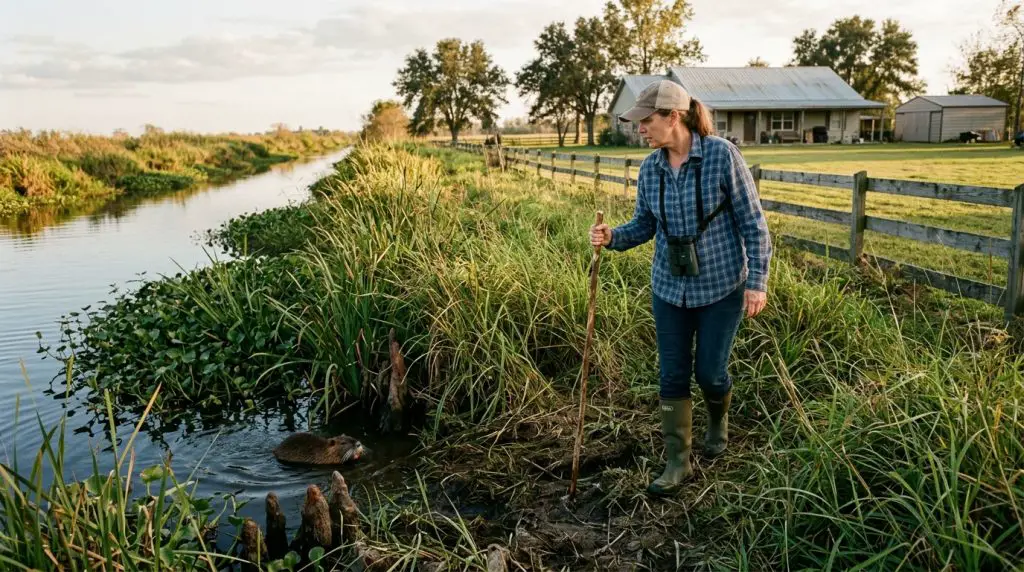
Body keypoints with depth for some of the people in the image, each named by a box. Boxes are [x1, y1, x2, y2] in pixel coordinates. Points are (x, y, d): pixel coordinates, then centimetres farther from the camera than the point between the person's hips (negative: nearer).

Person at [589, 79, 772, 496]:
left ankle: (718, 419, 41)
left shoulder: (722, 155, -15)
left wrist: (757, 281, -13)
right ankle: (678, 462, 18)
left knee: (709, 372, 6)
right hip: (669, 288, 4)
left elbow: (752, 222, -11)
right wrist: (612, 237, -13)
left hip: (721, 287, -4)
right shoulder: (650, 169, -2)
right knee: (672, 376, 6)